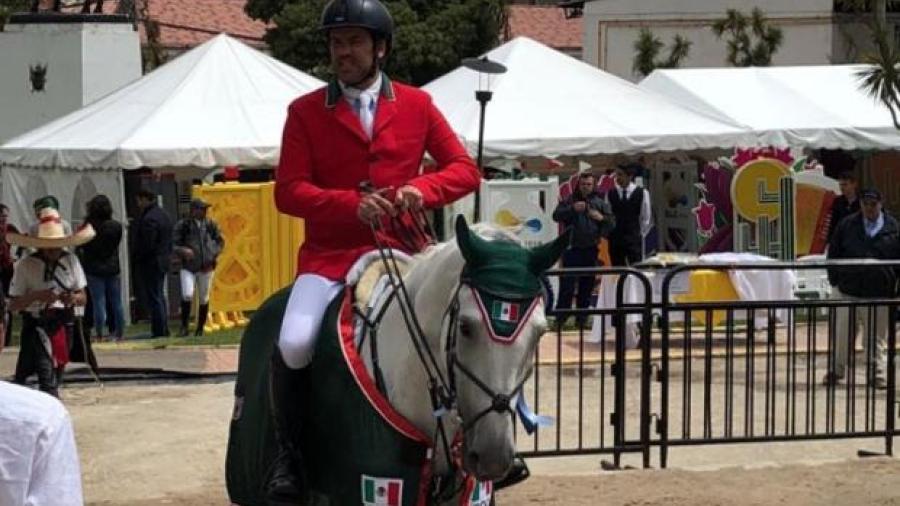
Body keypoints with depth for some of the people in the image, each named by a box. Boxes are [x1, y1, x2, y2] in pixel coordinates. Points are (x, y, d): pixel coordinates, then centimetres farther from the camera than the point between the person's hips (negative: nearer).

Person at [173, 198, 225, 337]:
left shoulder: (210, 224, 5)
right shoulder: (183, 225, -2)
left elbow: (220, 241, 13)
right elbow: (174, 244, -1)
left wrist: (213, 256, -1)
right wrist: (183, 250, -21)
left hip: (206, 267, 3)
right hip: (188, 267, -3)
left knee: (204, 299, 7)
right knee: (187, 295, -18)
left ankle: (200, 329, 20)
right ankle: (184, 327, -5)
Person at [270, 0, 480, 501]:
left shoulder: (417, 105, 6)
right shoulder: (306, 112, 2)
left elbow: (465, 169, 7)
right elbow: (289, 190, -4)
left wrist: (421, 188, -14)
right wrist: (353, 203, -19)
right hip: (328, 256, -1)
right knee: (293, 344, -26)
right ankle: (288, 454, -4)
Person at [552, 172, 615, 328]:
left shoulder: (600, 203, 9)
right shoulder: (570, 200, 6)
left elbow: (612, 223, 6)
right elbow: (556, 215, -3)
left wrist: (601, 218, -15)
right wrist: (572, 209, -17)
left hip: (590, 250, 2)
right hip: (572, 249, -2)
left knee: (587, 286, 6)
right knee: (567, 284, -8)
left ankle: (582, 319, 14)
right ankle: (560, 318, -6)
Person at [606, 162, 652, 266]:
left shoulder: (642, 193, -2)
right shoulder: (610, 194, 4)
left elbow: (646, 218, 5)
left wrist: (640, 234, 5)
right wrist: (609, 232, 6)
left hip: (634, 241, -2)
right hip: (615, 240, 2)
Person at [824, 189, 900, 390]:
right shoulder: (846, 225, 5)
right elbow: (833, 254, 9)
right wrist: (834, 280, 2)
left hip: (879, 293, -1)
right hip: (847, 290, 1)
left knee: (877, 339, 6)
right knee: (842, 336, 6)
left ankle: (878, 374, 15)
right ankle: (836, 370, 20)